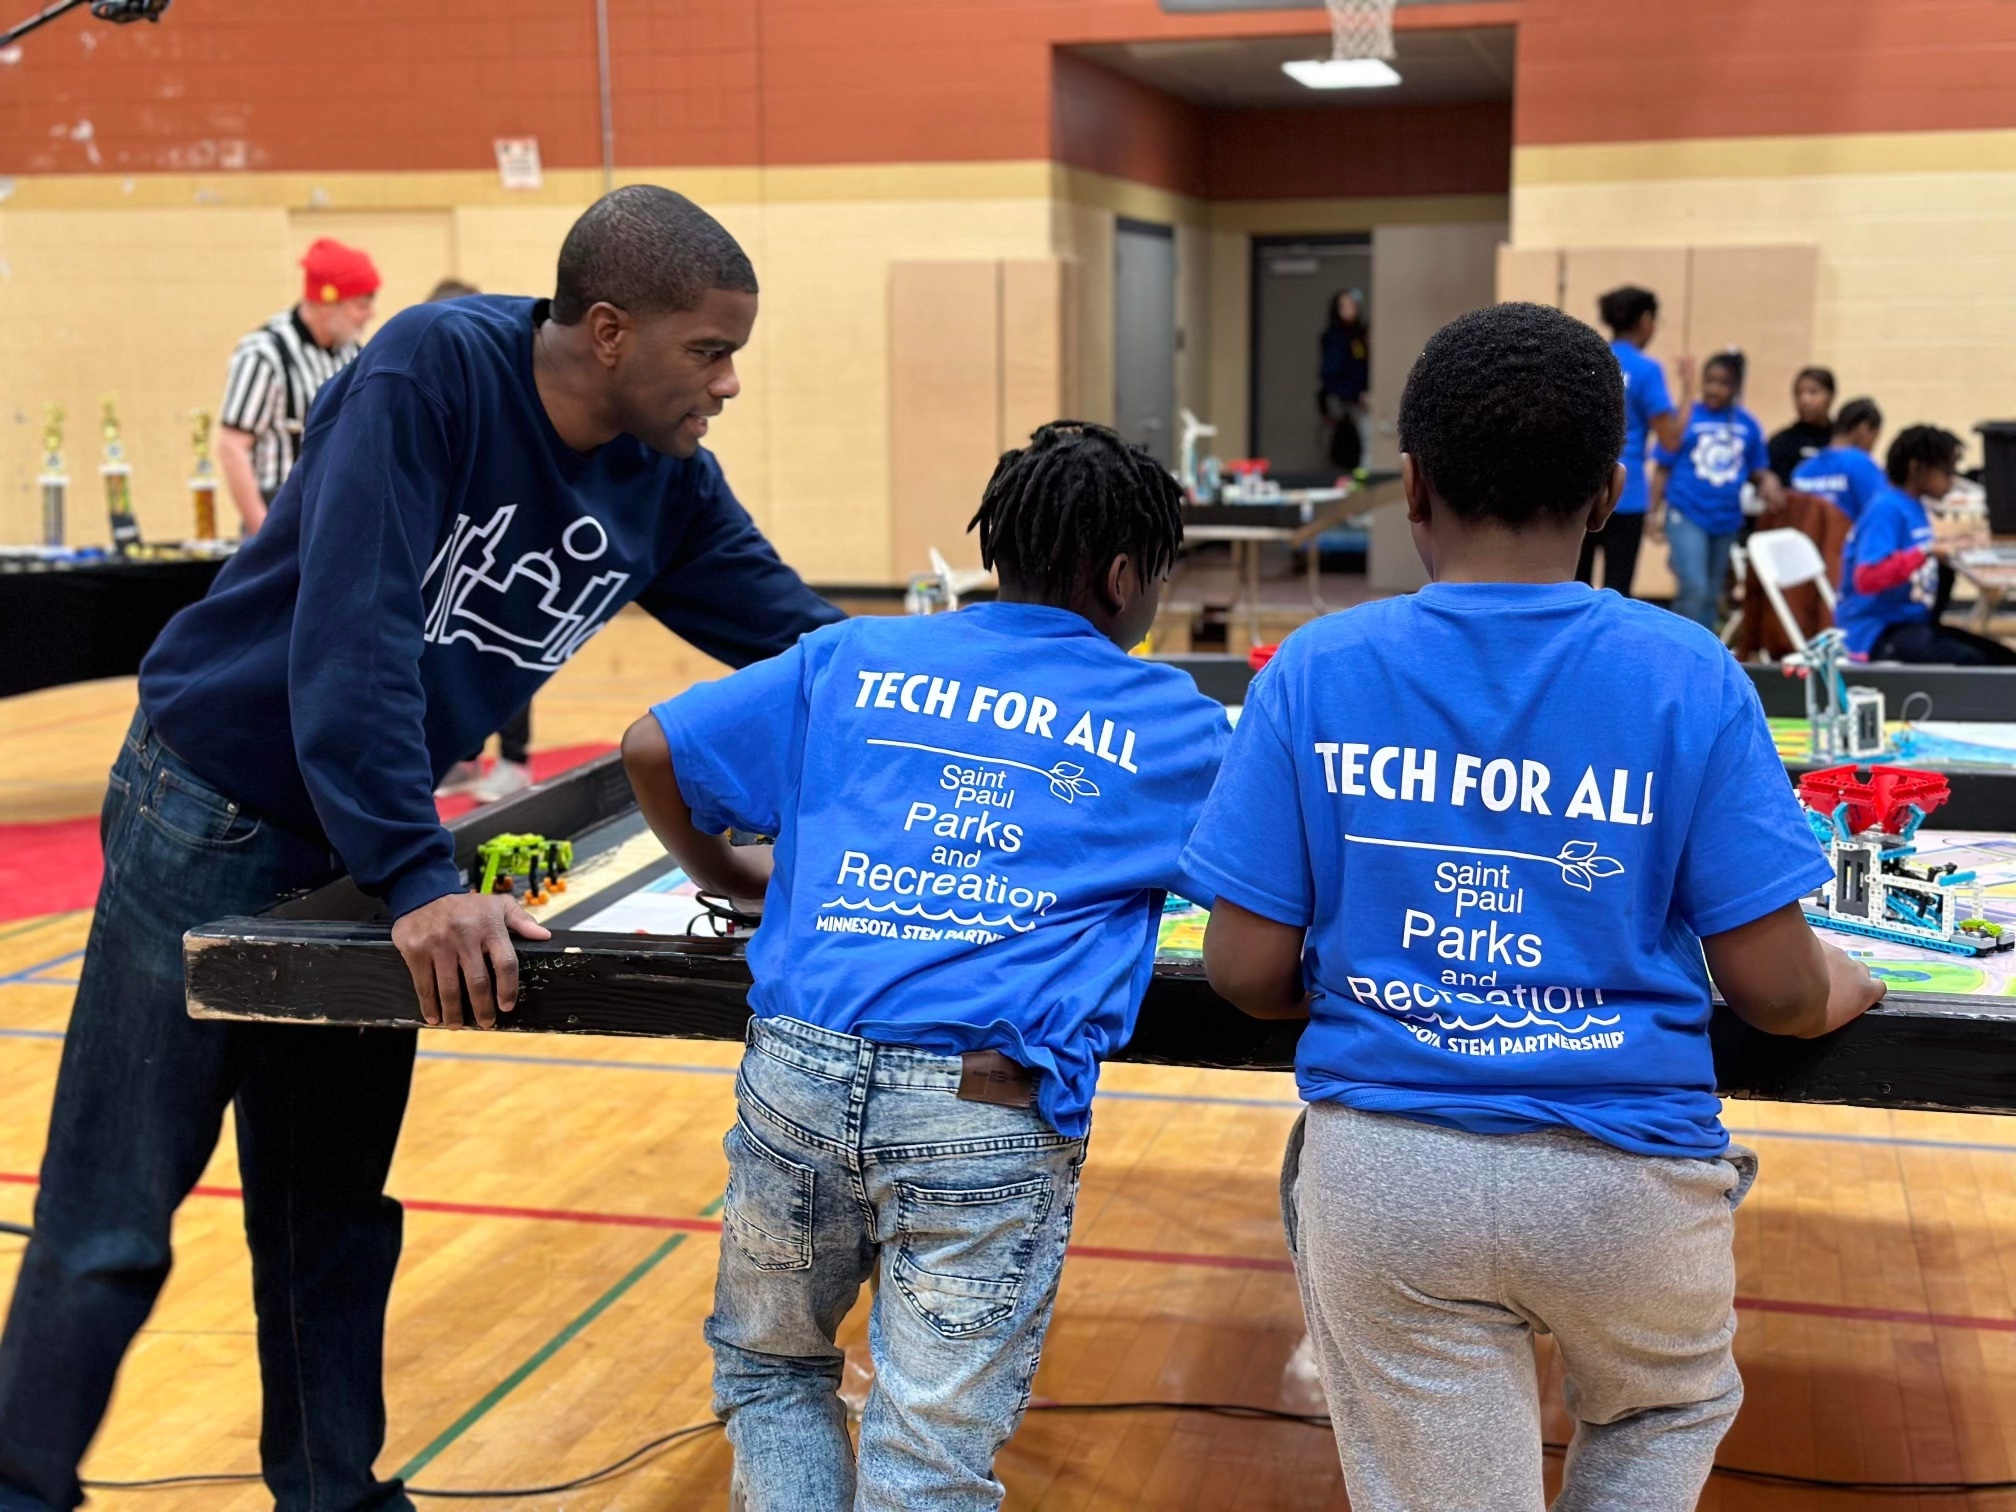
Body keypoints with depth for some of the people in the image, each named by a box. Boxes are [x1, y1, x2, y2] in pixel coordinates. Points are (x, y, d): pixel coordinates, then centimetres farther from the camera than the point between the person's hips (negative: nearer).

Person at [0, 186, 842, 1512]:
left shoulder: (669, 482, -6)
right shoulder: (435, 368, -24)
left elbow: (796, 635, 3)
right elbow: (352, 634, -31)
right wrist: (421, 879, -36)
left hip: (362, 837, 6)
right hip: (212, 810, -6)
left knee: (336, 1213, 13)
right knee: (113, 1224, 2)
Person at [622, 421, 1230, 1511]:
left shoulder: (855, 659, 17)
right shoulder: (1171, 721, 13)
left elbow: (651, 749, 15)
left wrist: (734, 876, 31)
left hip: (800, 1065, 3)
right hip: (991, 1108, -2)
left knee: (765, 1370, 26)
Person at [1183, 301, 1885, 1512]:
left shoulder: (1314, 672, -6)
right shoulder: (1689, 678, -9)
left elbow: (1246, 971, -5)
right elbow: (1775, 987, -8)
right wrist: (1845, 987, 16)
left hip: (1382, 1178, 1)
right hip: (1626, 1174, 0)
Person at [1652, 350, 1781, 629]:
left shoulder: (1747, 424, 3)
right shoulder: (1685, 417, -6)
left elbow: (1757, 469, 13)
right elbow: (1663, 468, -1)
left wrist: (1767, 481, -9)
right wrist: (1656, 511, -4)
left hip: (1727, 521, 4)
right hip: (1687, 517, -4)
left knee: (1711, 596, 13)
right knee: (1695, 590, -15)